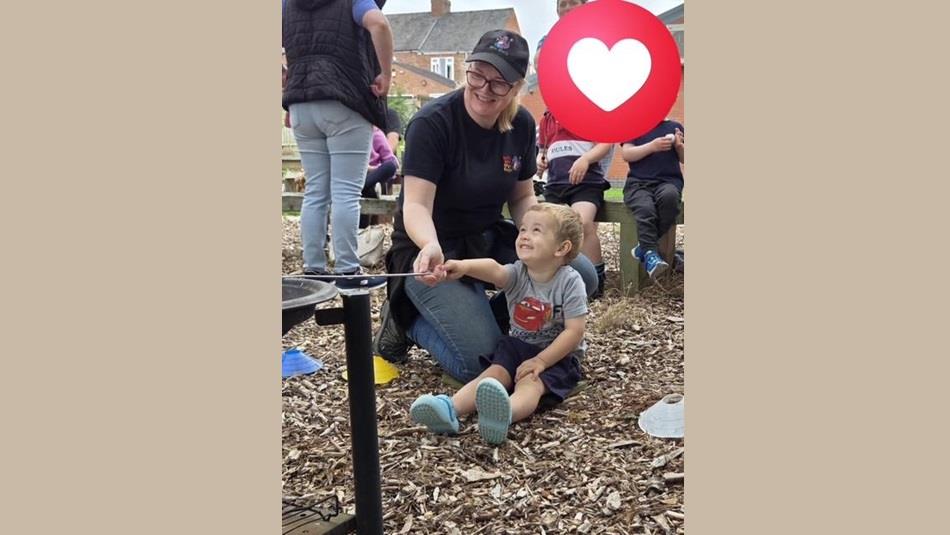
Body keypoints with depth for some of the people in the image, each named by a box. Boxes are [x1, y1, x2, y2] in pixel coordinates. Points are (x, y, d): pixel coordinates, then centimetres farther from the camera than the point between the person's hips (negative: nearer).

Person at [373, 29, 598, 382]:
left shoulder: (522, 125, -2)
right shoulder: (431, 123, -20)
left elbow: (522, 197, 7)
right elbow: (416, 205, -26)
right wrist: (430, 246, -48)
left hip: (489, 240, 6)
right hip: (431, 250, -6)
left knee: (582, 276, -11)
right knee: (482, 362, -21)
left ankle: (480, 320, 3)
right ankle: (408, 321, 6)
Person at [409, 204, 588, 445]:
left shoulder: (570, 282, -13)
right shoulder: (517, 274, -5)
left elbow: (574, 332, -16)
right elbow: (493, 269, -29)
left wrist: (541, 360, -22)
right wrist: (465, 266, -51)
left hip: (557, 355, -5)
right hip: (518, 346, 5)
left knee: (531, 382, -33)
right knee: (494, 373, -21)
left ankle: (505, 413, -66)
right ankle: (450, 409, -45)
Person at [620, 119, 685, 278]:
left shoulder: (675, 127, 17)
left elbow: (684, 159, 20)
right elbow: (627, 154, 0)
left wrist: (680, 146, -3)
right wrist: (652, 146, -14)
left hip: (668, 181, 1)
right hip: (639, 182, -1)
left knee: (669, 196, -35)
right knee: (645, 209, -35)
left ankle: (644, 247, -24)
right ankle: (650, 253, -29)